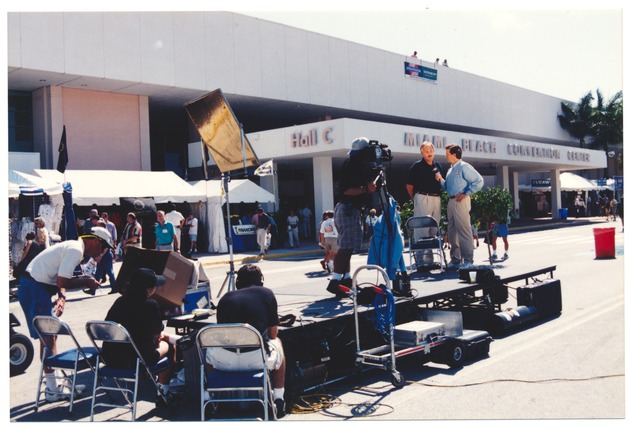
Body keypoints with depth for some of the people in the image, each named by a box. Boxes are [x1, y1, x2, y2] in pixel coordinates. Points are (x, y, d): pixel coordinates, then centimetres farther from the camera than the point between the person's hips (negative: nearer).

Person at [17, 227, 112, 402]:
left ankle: (55, 381, 25)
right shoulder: (75, 250, -17)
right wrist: (86, 282, -9)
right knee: (47, 337, -6)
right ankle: (53, 389, 1)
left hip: (37, 287, 10)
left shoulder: (74, 248, 15)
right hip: (34, 288, -10)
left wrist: (62, 297, -3)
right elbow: (62, 282, -22)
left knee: (51, 334, 15)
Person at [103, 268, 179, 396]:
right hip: (137, 360, -6)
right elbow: (157, 335, -7)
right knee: (170, 346, 21)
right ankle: (163, 388, 32)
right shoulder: (150, 305, -18)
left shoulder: (119, 302, 1)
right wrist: (163, 335, 16)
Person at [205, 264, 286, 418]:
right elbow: (273, 334, 14)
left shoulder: (225, 297, 17)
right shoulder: (267, 293, 11)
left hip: (223, 360, 2)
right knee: (277, 343, 31)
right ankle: (278, 401, 30)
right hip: (256, 359, -2)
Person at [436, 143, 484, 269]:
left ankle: (468, 260, -6)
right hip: (451, 201, 9)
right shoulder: (450, 170, 19)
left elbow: (479, 181, -13)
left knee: (463, 230, -8)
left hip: (460, 201, -9)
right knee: (452, 231, 10)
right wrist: (441, 179, 7)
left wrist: (466, 194, -14)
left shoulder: (463, 167, -7)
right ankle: (455, 259, 16)